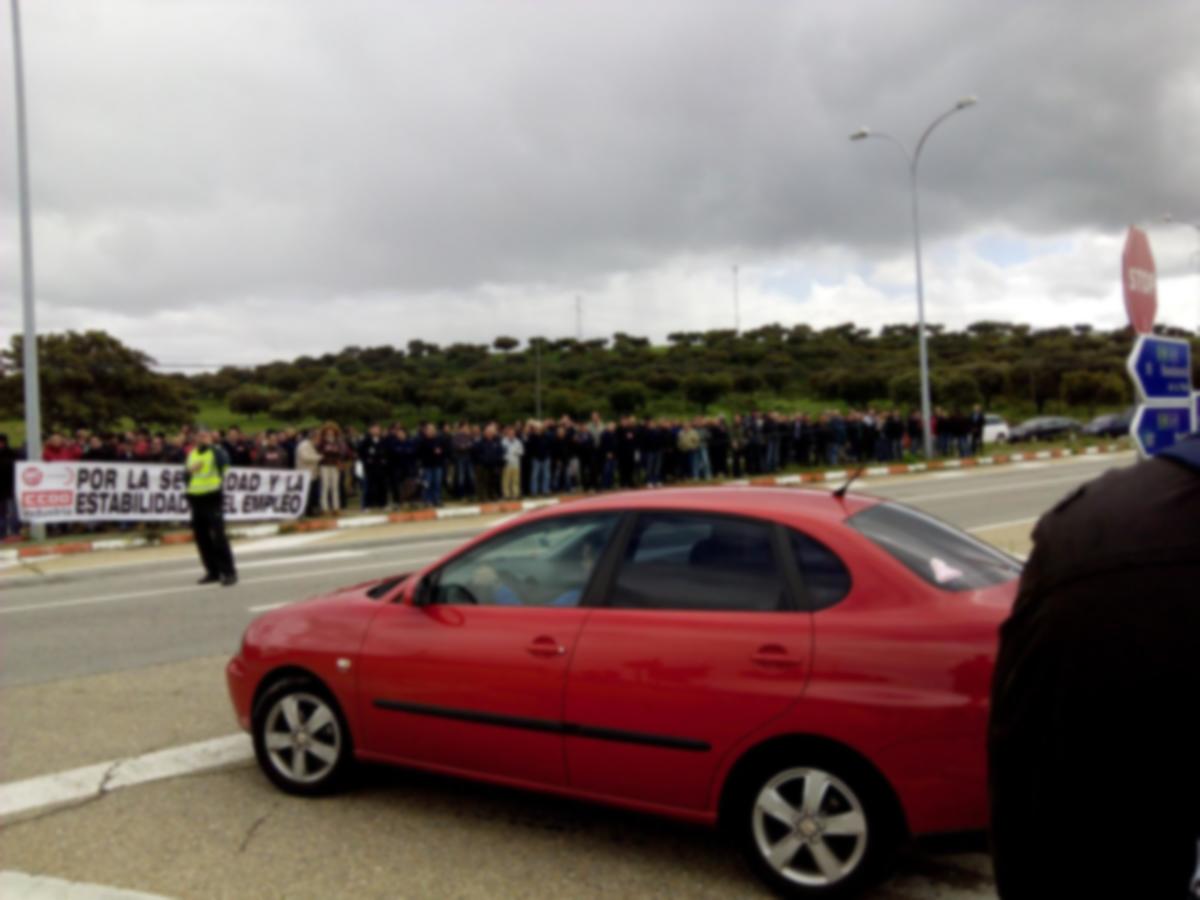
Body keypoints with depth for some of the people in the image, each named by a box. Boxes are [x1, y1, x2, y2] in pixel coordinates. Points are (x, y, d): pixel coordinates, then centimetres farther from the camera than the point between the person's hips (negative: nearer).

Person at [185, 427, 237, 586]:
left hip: (213, 497, -7)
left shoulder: (217, 451, -3)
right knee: (202, 538, 8)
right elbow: (186, 474, 18)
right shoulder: (192, 454, 16)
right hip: (196, 499, 7)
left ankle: (229, 572, -7)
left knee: (218, 537, -11)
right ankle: (213, 571, 17)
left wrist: (211, 445, -20)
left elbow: (224, 462, -21)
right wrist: (190, 470, 0)